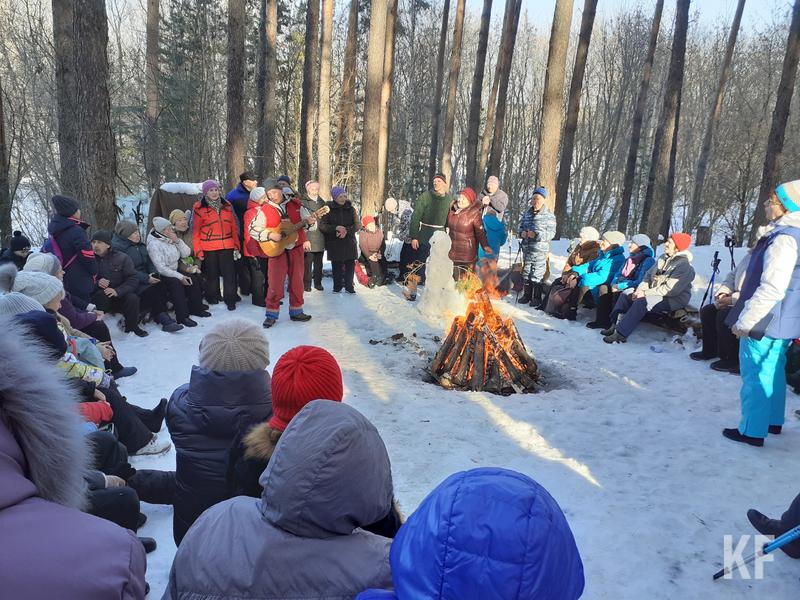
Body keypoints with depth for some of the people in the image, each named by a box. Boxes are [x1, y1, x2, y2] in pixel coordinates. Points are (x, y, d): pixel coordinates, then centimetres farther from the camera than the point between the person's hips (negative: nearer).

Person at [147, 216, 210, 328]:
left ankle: (195, 308, 2)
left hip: (175, 271, 7)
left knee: (194, 279, -11)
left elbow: (186, 254, 2)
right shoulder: (154, 244, -17)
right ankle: (182, 316, -27)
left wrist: (177, 241, -13)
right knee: (176, 283, -33)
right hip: (162, 275, -7)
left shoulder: (171, 239, 5)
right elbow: (161, 268, -22)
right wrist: (180, 277, -25)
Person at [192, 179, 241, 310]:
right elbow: (195, 231, -2)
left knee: (229, 274, -2)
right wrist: (198, 250, -5)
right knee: (212, 275, 8)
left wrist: (236, 245, 7)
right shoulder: (199, 208, -1)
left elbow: (233, 227, 11)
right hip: (209, 249, -2)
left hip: (227, 247, 2)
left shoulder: (227, 206, 10)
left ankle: (230, 300, 7)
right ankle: (212, 299, 23)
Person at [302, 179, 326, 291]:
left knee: (319, 262, 10)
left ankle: (318, 282, 20)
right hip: (308, 237, -5)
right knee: (308, 261, -4)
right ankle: (307, 284, 4)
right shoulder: (303, 202, -2)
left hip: (320, 238, 5)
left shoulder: (322, 202, 16)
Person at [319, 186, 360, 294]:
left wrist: (347, 230, -16)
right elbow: (322, 225, -4)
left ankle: (349, 286, 11)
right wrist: (336, 228, -18)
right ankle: (337, 286, 12)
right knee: (336, 265, -1)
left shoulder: (351, 209, 7)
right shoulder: (328, 209, 1)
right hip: (334, 243, -2)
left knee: (350, 264, -1)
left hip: (349, 242, 2)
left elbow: (357, 224, 2)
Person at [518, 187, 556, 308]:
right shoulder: (527, 214, 9)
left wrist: (536, 234, -23)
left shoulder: (549, 216, -9)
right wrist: (522, 232, -3)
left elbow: (551, 233, -12)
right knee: (526, 273, 15)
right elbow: (521, 226, 20)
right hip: (527, 249, 6)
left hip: (540, 250, -6)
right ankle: (527, 295, 29)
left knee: (537, 274, -1)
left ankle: (537, 298, 11)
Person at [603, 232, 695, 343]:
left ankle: (621, 335, -32)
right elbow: (649, 275, 12)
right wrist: (640, 289, -6)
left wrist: (646, 293, -22)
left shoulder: (685, 266, -18)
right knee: (626, 295, -3)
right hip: (654, 292, 9)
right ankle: (615, 325, -10)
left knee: (641, 302, -32)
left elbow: (670, 289, -25)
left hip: (675, 298, -9)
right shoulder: (663, 258, 9)